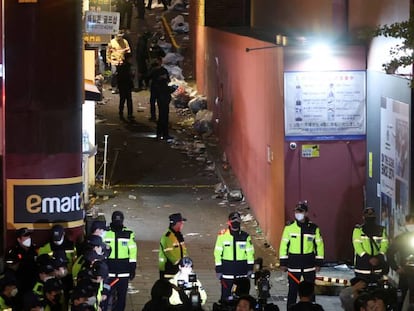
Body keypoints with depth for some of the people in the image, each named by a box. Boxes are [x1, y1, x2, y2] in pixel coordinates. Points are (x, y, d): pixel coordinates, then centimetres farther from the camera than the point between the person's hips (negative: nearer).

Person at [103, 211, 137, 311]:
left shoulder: (129, 234, 2)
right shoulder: (105, 232, 0)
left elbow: (133, 252, 4)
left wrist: (132, 268, 2)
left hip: (123, 272, 1)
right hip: (108, 271, -1)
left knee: (122, 296, 5)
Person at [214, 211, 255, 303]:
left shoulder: (245, 236, 5)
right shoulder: (223, 235, -2)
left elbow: (250, 253, 9)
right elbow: (218, 253, -1)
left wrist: (250, 268, 3)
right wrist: (218, 269, -4)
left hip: (242, 269, 2)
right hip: (227, 268, -2)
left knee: (244, 294, 5)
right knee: (226, 294, -2)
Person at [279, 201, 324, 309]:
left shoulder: (313, 228, 0)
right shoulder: (289, 227, -1)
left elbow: (319, 246, 4)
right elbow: (284, 245, 2)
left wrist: (318, 263, 1)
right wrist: (283, 263, -1)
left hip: (309, 265, 0)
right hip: (293, 265, 0)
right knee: (292, 290, 2)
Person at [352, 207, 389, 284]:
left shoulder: (381, 230, 12)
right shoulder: (358, 230, 1)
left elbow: (384, 245, 5)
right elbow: (357, 246, -7)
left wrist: (379, 258, -13)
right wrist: (369, 259, -17)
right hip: (362, 264, -3)